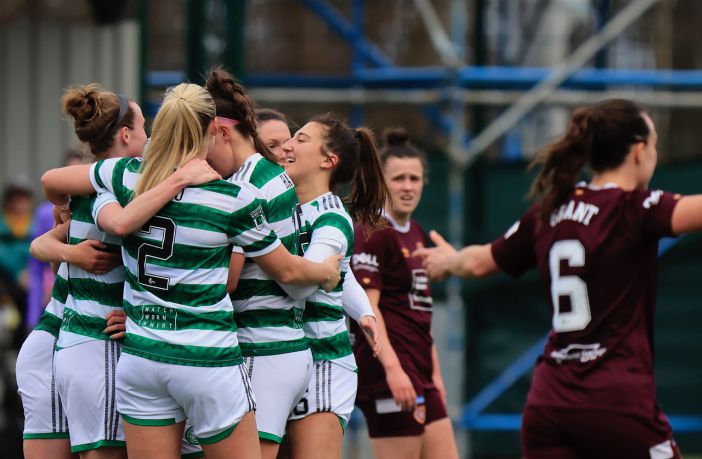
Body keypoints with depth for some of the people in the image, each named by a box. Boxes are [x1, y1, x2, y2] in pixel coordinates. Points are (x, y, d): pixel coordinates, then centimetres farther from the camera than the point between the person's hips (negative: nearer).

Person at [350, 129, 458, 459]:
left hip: (418, 372, 9)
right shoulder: (372, 233, -9)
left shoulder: (416, 234, 18)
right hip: (388, 370, -9)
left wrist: (435, 373, 21)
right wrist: (393, 367, -27)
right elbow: (366, 307, -18)